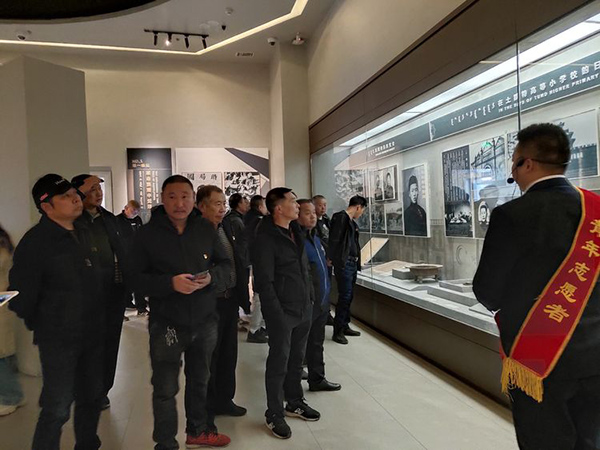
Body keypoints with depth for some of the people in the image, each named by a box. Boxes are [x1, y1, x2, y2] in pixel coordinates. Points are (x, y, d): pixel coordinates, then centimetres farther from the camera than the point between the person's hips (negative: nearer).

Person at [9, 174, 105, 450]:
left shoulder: (84, 232, 5)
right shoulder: (35, 242, -16)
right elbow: (21, 293, -15)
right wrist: (38, 325, -1)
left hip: (93, 334, 7)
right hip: (59, 340, -6)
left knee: (92, 398, 19)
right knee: (57, 409, 2)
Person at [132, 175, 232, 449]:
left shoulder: (206, 229, 0)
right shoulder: (147, 234, -8)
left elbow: (226, 264, 4)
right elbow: (137, 279, -11)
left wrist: (211, 277, -18)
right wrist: (170, 283, -26)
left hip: (205, 320, 4)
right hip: (166, 323, -3)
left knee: (200, 381, 21)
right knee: (165, 389, 5)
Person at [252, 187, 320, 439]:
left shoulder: (296, 231, 10)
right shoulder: (266, 238, -15)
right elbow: (264, 282, -16)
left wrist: (310, 299, 14)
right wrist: (277, 314, -16)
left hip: (304, 309, 7)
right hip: (282, 313, -7)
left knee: (296, 359, 19)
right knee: (279, 363, 5)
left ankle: (295, 403, 36)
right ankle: (274, 415, 20)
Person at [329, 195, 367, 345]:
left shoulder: (352, 221, 17)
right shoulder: (340, 217, -10)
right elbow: (334, 240, -16)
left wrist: (357, 261, 10)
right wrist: (333, 260, -19)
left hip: (352, 263, 9)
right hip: (343, 263, -9)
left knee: (348, 296, 14)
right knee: (344, 296, -7)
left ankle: (345, 326, 25)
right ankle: (337, 331, 1)